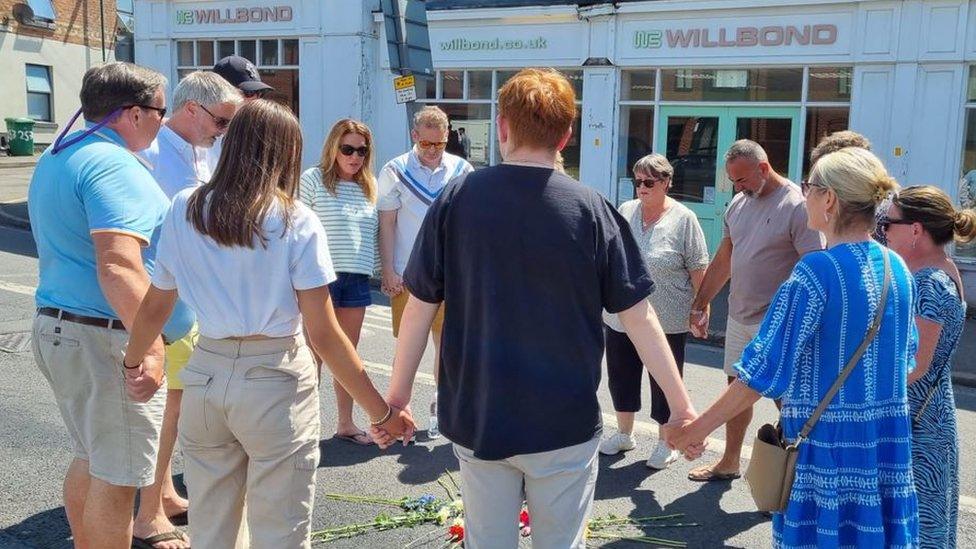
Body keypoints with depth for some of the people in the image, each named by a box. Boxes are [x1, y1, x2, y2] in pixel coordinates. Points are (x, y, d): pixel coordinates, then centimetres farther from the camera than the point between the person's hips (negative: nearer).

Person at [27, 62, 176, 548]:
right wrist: (151, 346, -33)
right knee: (117, 476, 2)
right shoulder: (114, 166, -18)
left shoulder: (54, 158, 14)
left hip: (54, 327, 10)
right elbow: (119, 265, -31)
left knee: (91, 458, 22)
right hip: (105, 339, -10)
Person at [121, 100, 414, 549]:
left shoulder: (183, 210, 1)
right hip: (275, 381, -4)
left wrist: (131, 361, 30)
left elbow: (154, 307, 10)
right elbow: (324, 336, -13)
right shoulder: (296, 222, -11)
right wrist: (382, 411, -6)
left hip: (205, 376, 4)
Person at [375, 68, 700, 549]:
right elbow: (639, 318, -8)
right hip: (564, 423, -1)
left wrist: (397, 394, 8)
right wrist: (681, 405, 1)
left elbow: (421, 307, -4)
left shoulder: (456, 199, -7)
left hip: (476, 418, 1)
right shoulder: (591, 209, -9)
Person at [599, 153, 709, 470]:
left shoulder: (683, 220, -8)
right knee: (621, 377, 16)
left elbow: (698, 269, -6)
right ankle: (623, 434, 35)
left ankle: (666, 443, 25)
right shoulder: (625, 211, 5)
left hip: (667, 322, -5)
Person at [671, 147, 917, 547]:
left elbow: (765, 368, -19)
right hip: (888, 442, 7)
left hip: (826, 443, -6)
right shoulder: (898, 268, 2)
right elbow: (906, 359, 13)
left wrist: (699, 428, -12)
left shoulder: (817, 271, -18)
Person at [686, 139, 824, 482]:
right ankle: (729, 463, 31)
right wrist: (700, 304, 15)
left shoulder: (797, 206, -15)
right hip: (739, 317, 7)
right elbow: (722, 259, 15)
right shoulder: (738, 203, 8)